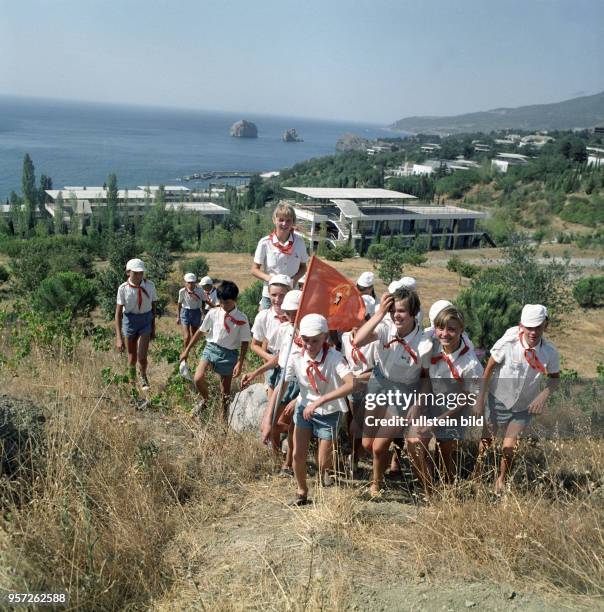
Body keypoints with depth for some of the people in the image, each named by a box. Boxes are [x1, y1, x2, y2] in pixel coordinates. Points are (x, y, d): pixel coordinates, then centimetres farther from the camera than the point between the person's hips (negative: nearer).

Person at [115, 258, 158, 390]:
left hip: (146, 321, 0)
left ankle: (143, 377, 25)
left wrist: (153, 328, 10)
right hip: (129, 321, 0)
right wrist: (119, 338, -21)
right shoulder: (123, 288, -14)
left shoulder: (150, 286, -9)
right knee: (132, 358, 11)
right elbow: (118, 313, -14)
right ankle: (132, 380, 42)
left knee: (142, 357, -9)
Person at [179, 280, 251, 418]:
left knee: (225, 389, 6)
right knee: (198, 378, -17)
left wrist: (240, 363, -10)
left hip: (229, 354, -2)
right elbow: (200, 331, 7)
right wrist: (187, 350, 9)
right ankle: (205, 399, 15)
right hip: (211, 348, 2)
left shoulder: (242, 319, -9)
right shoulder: (213, 313, -3)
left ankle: (224, 414, 26)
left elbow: (245, 342, -4)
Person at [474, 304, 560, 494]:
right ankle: (477, 469, 44)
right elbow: (488, 370, -13)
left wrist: (543, 396, -18)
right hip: (499, 400, -1)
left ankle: (501, 480, 28)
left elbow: (554, 377, 0)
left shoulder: (550, 352, -19)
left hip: (524, 407, 1)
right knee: (486, 439, 14)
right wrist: (480, 400, -10)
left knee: (509, 447, -2)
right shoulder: (507, 343, -25)